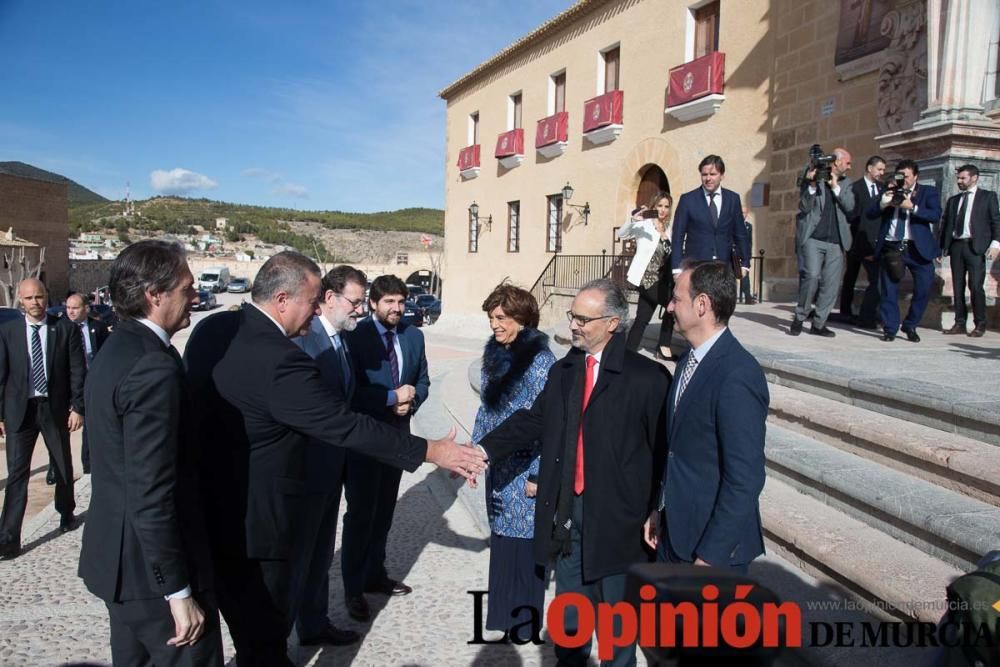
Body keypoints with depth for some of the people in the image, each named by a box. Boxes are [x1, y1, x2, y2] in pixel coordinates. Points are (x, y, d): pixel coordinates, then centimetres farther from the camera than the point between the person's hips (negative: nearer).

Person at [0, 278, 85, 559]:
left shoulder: (65, 329, -3)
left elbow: (77, 371, -2)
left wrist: (77, 407, -7)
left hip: (55, 408, 1)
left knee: (63, 467, 16)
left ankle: (66, 513, 39)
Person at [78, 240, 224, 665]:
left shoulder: (118, 349, 6)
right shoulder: (153, 369, -26)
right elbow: (152, 496, -27)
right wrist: (178, 591, -21)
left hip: (118, 552, 10)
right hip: (151, 566, -10)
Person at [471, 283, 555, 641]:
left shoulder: (539, 360, -16)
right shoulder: (494, 355, 6)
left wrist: (539, 474, -16)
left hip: (525, 468, -7)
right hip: (497, 465, 7)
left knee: (523, 541, 5)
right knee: (501, 536, 17)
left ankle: (524, 619, 23)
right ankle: (503, 611, 33)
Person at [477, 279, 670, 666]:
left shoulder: (647, 377, -13)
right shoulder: (562, 371, 5)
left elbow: (663, 449, -11)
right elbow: (532, 420, 5)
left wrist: (655, 514, -11)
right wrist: (485, 451, -8)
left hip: (617, 516, -5)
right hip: (568, 510, 5)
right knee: (570, 608, 21)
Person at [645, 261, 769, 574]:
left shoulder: (737, 374, -23)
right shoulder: (689, 360, 4)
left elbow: (746, 477, -23)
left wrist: (711, 555, -19)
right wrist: (660, 508, 12)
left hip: (714, 544, -8)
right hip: (674, 532, 8)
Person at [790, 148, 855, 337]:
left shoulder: (845, 183, 16)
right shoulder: (812, 177, 3)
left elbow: (850, 206, 2)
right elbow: (804, 207, -6)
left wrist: (835, 187, -7)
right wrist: (812, 184, -18)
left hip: (836, 241, 5)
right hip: (812, 238, -5)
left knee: (831, 283, 1)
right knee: (812, 275, -18)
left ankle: (818, 323, 10)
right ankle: (799, 317, 0)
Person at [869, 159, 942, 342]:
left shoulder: (928, 191, 7)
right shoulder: (889, 191, 12)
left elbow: (936, 215, -8)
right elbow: (870, 213, 4)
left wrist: (912, 207, -18)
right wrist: (884, 201, -13)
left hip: (917, 248, -1)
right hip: (891, 248, 1)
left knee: (924, 288, -3)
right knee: (888, 290, 1)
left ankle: (910, 326, 15)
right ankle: (890, 328, 13)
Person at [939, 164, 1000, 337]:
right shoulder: (953, 200, 18)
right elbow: (946, 224, 16)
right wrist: (942, 247, 9)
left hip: (976, 247, -4)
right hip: (956, 246, 4)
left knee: (976, 286, -9)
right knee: (958, 287, 4)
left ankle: (980, 324, 1)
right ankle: (960, 323, 9)